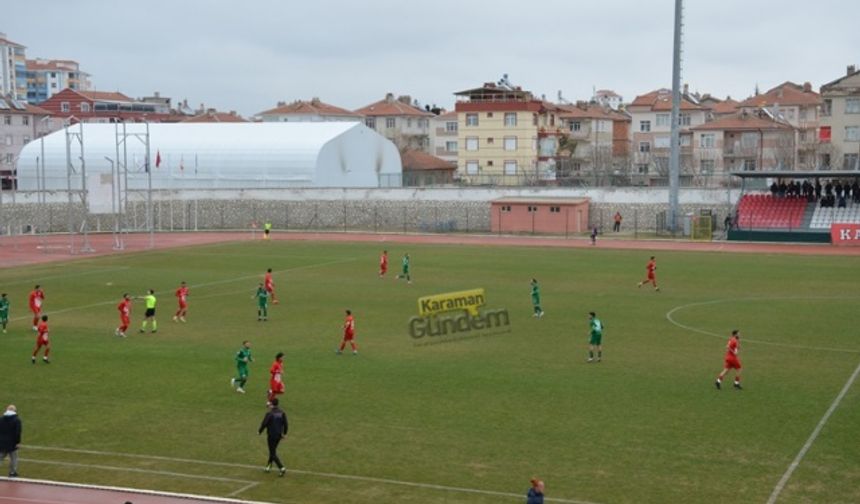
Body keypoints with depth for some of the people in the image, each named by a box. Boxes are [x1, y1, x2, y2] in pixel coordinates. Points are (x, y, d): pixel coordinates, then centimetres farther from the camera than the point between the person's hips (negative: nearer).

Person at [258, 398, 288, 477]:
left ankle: (282, 468, -13)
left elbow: (264, 424, -15)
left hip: (271, 435, -6)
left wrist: (259, 432, 2)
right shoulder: (282, 412, 1)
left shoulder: (269, 413, -17)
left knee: (273, 453, -1)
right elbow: (286, 423, 2)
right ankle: (269, 466, 35)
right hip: (279, 435, 6)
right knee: (273, 450, 24)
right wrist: (284, 433, 14)